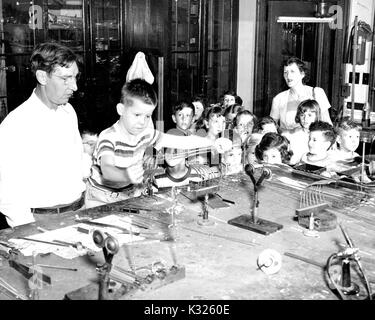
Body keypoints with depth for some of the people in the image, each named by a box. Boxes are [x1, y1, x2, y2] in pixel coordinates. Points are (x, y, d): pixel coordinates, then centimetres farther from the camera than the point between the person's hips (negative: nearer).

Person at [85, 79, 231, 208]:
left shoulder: (146, 133, -4)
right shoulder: (108, 137, -23)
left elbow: (182, 141, -2)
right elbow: (107, 170, -41)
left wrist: (214, 143, -14)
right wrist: (127, 175, -63)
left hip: (129, 197, 5)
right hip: (101, 202, -5)